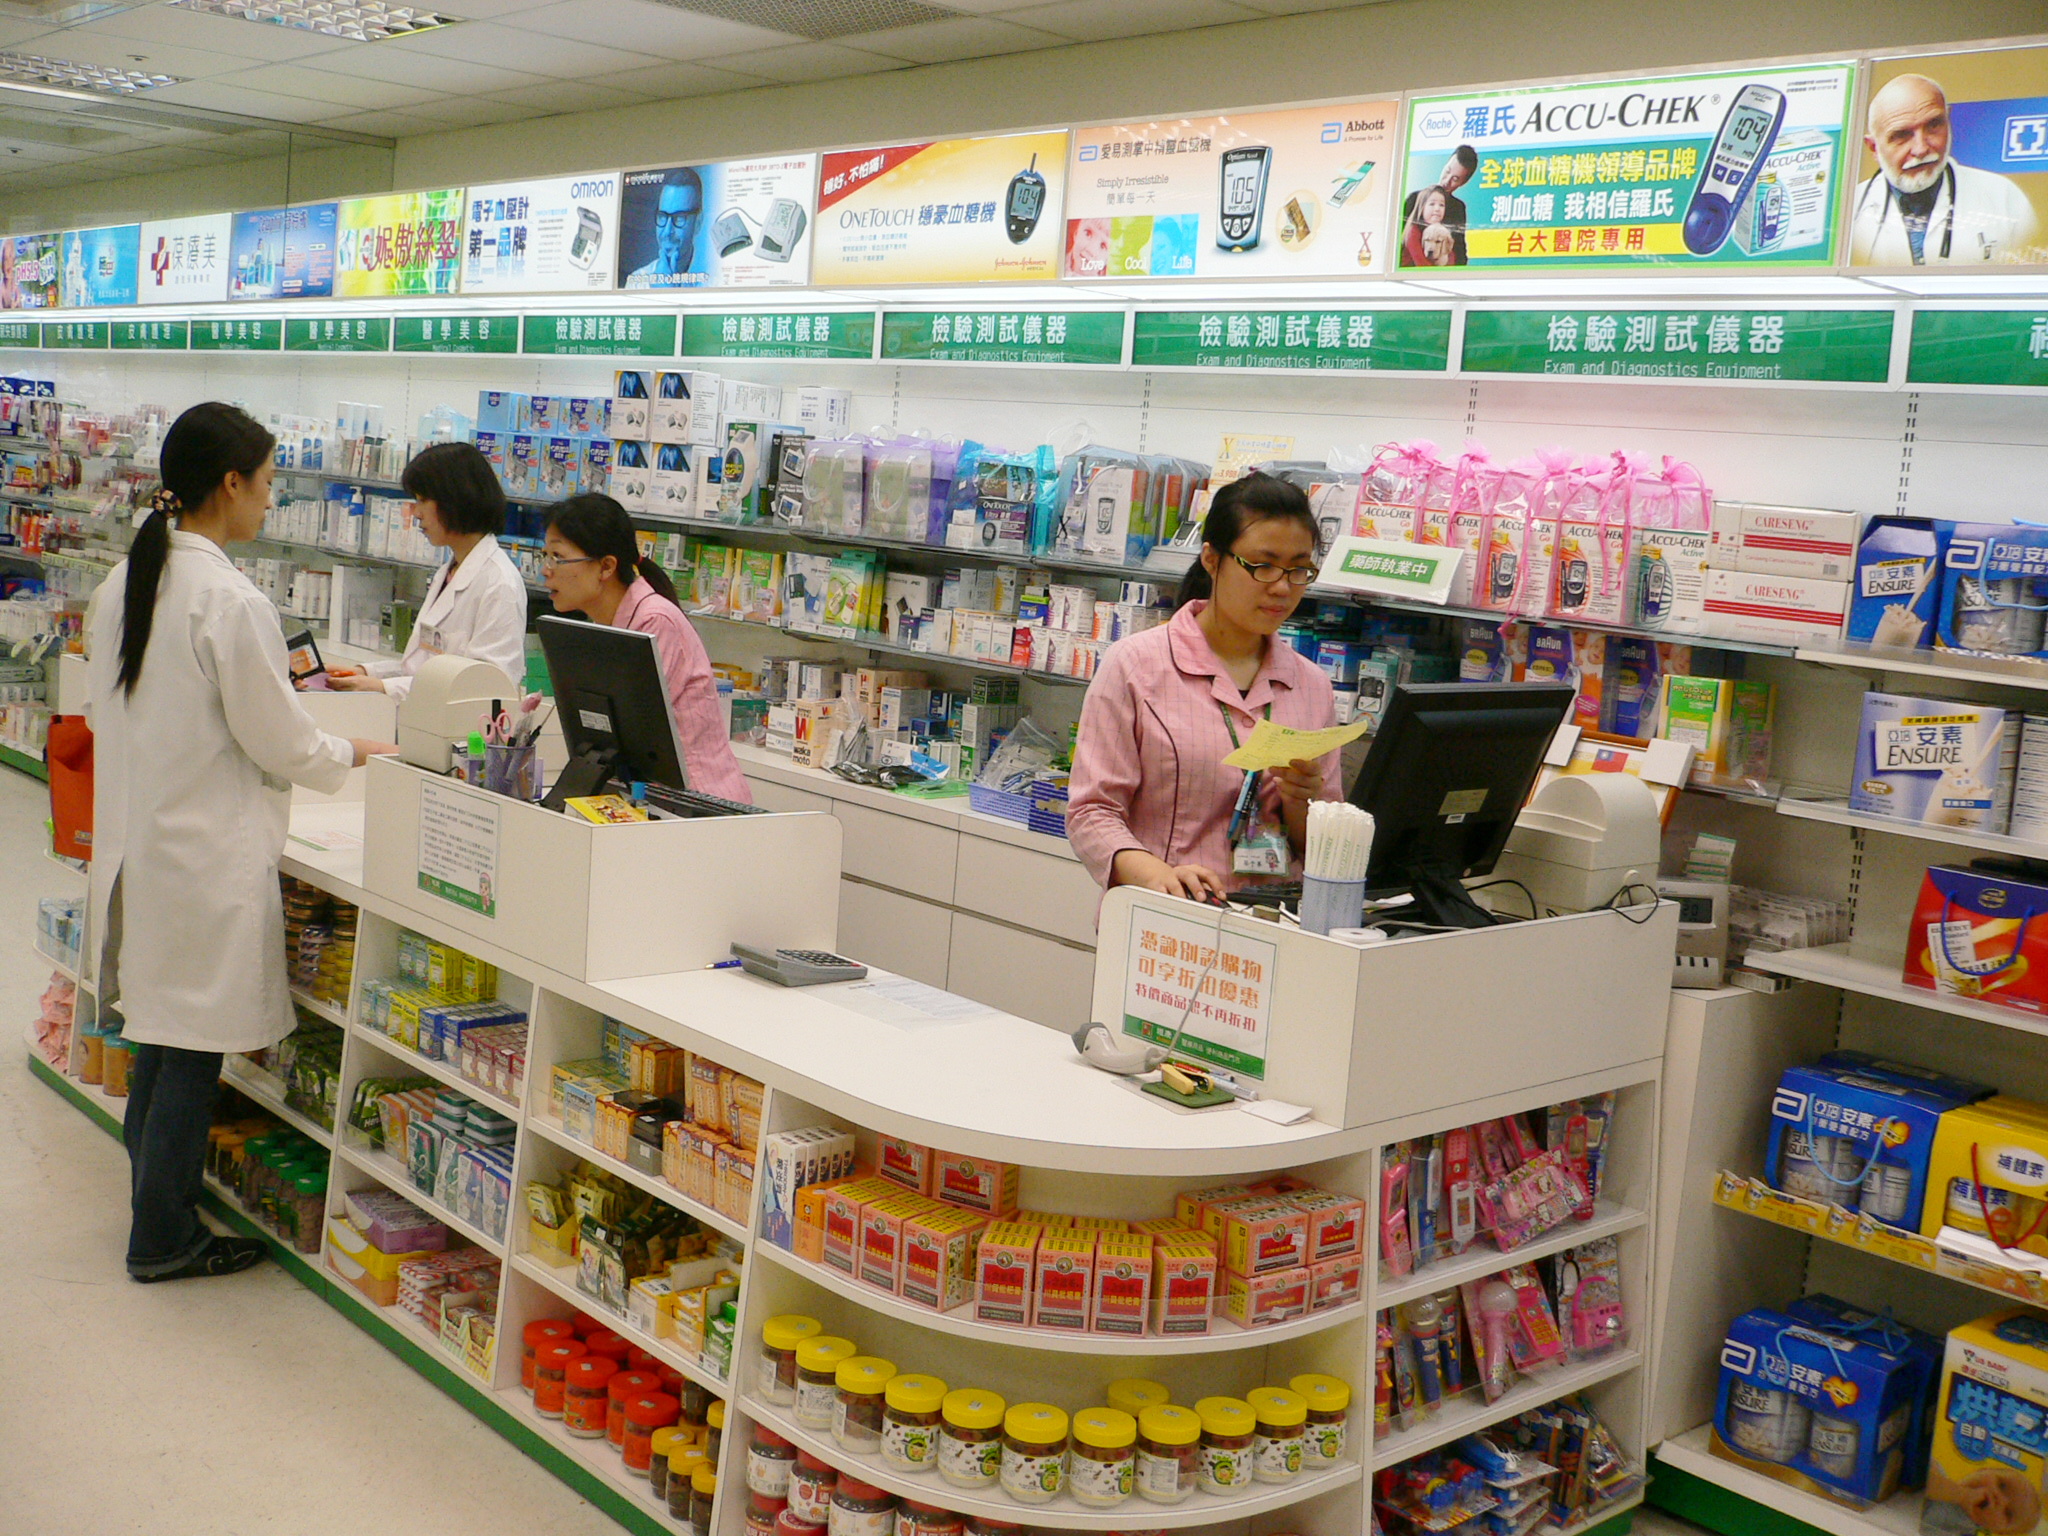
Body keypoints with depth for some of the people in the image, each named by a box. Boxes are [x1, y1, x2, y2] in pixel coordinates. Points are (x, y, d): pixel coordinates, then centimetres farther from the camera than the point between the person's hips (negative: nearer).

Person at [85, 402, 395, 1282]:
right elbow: (281, 743, -15)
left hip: (136, 838, 8)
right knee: (194, 1052, 4)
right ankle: (164, 1240, 15)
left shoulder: (121, 585, 5)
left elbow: (110, 713, 15)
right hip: (206, 854, -8)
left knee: (160, 1037, 19)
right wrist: (353, 754, 4)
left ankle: (156, 1203, 31)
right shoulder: (229, 601, -20)